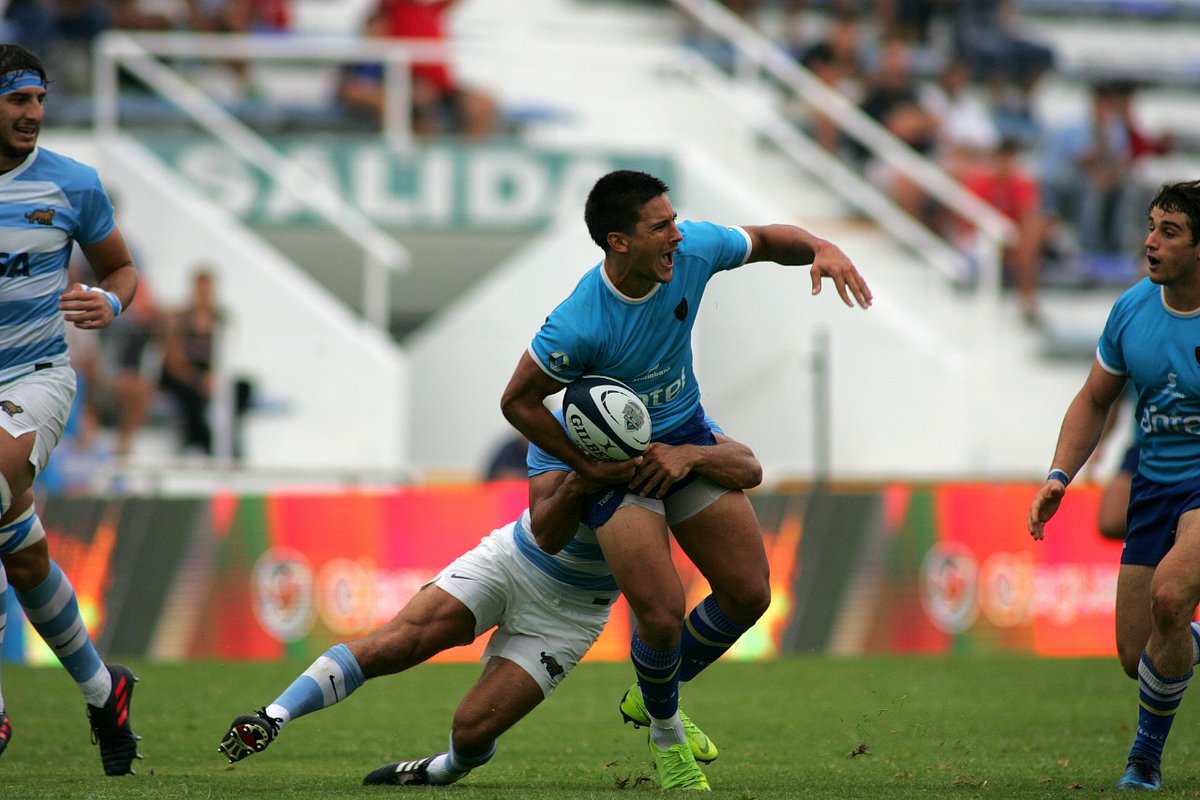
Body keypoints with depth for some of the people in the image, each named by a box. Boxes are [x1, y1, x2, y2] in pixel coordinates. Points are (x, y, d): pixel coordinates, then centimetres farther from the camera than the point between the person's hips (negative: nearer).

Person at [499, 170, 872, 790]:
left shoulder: (691, 249, -18)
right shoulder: (579, 326, -32)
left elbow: (768, 240, 2)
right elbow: (518, 401, -18)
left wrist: (821, 248, -19)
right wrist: (589, 467, -17)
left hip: (686, 440, 6)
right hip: (613, 457, -6)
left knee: (748, 594, 3)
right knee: (662, 614, -16)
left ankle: (651, 700, 29)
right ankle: (664, 728, 18)